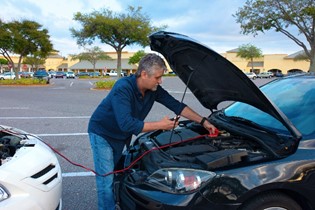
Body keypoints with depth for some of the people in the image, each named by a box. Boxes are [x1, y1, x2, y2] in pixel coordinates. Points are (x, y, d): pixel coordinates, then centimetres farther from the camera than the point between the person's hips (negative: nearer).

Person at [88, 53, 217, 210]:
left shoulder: (154, 90, -12)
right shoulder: (123, 88, -32)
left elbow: (177, 106, -5)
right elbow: (126, 124, -38)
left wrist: (203, 122, -10)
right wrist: (160, 125, -34)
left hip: (122, 136, 6)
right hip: (102, 134, -6)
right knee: (107, 180, -6)